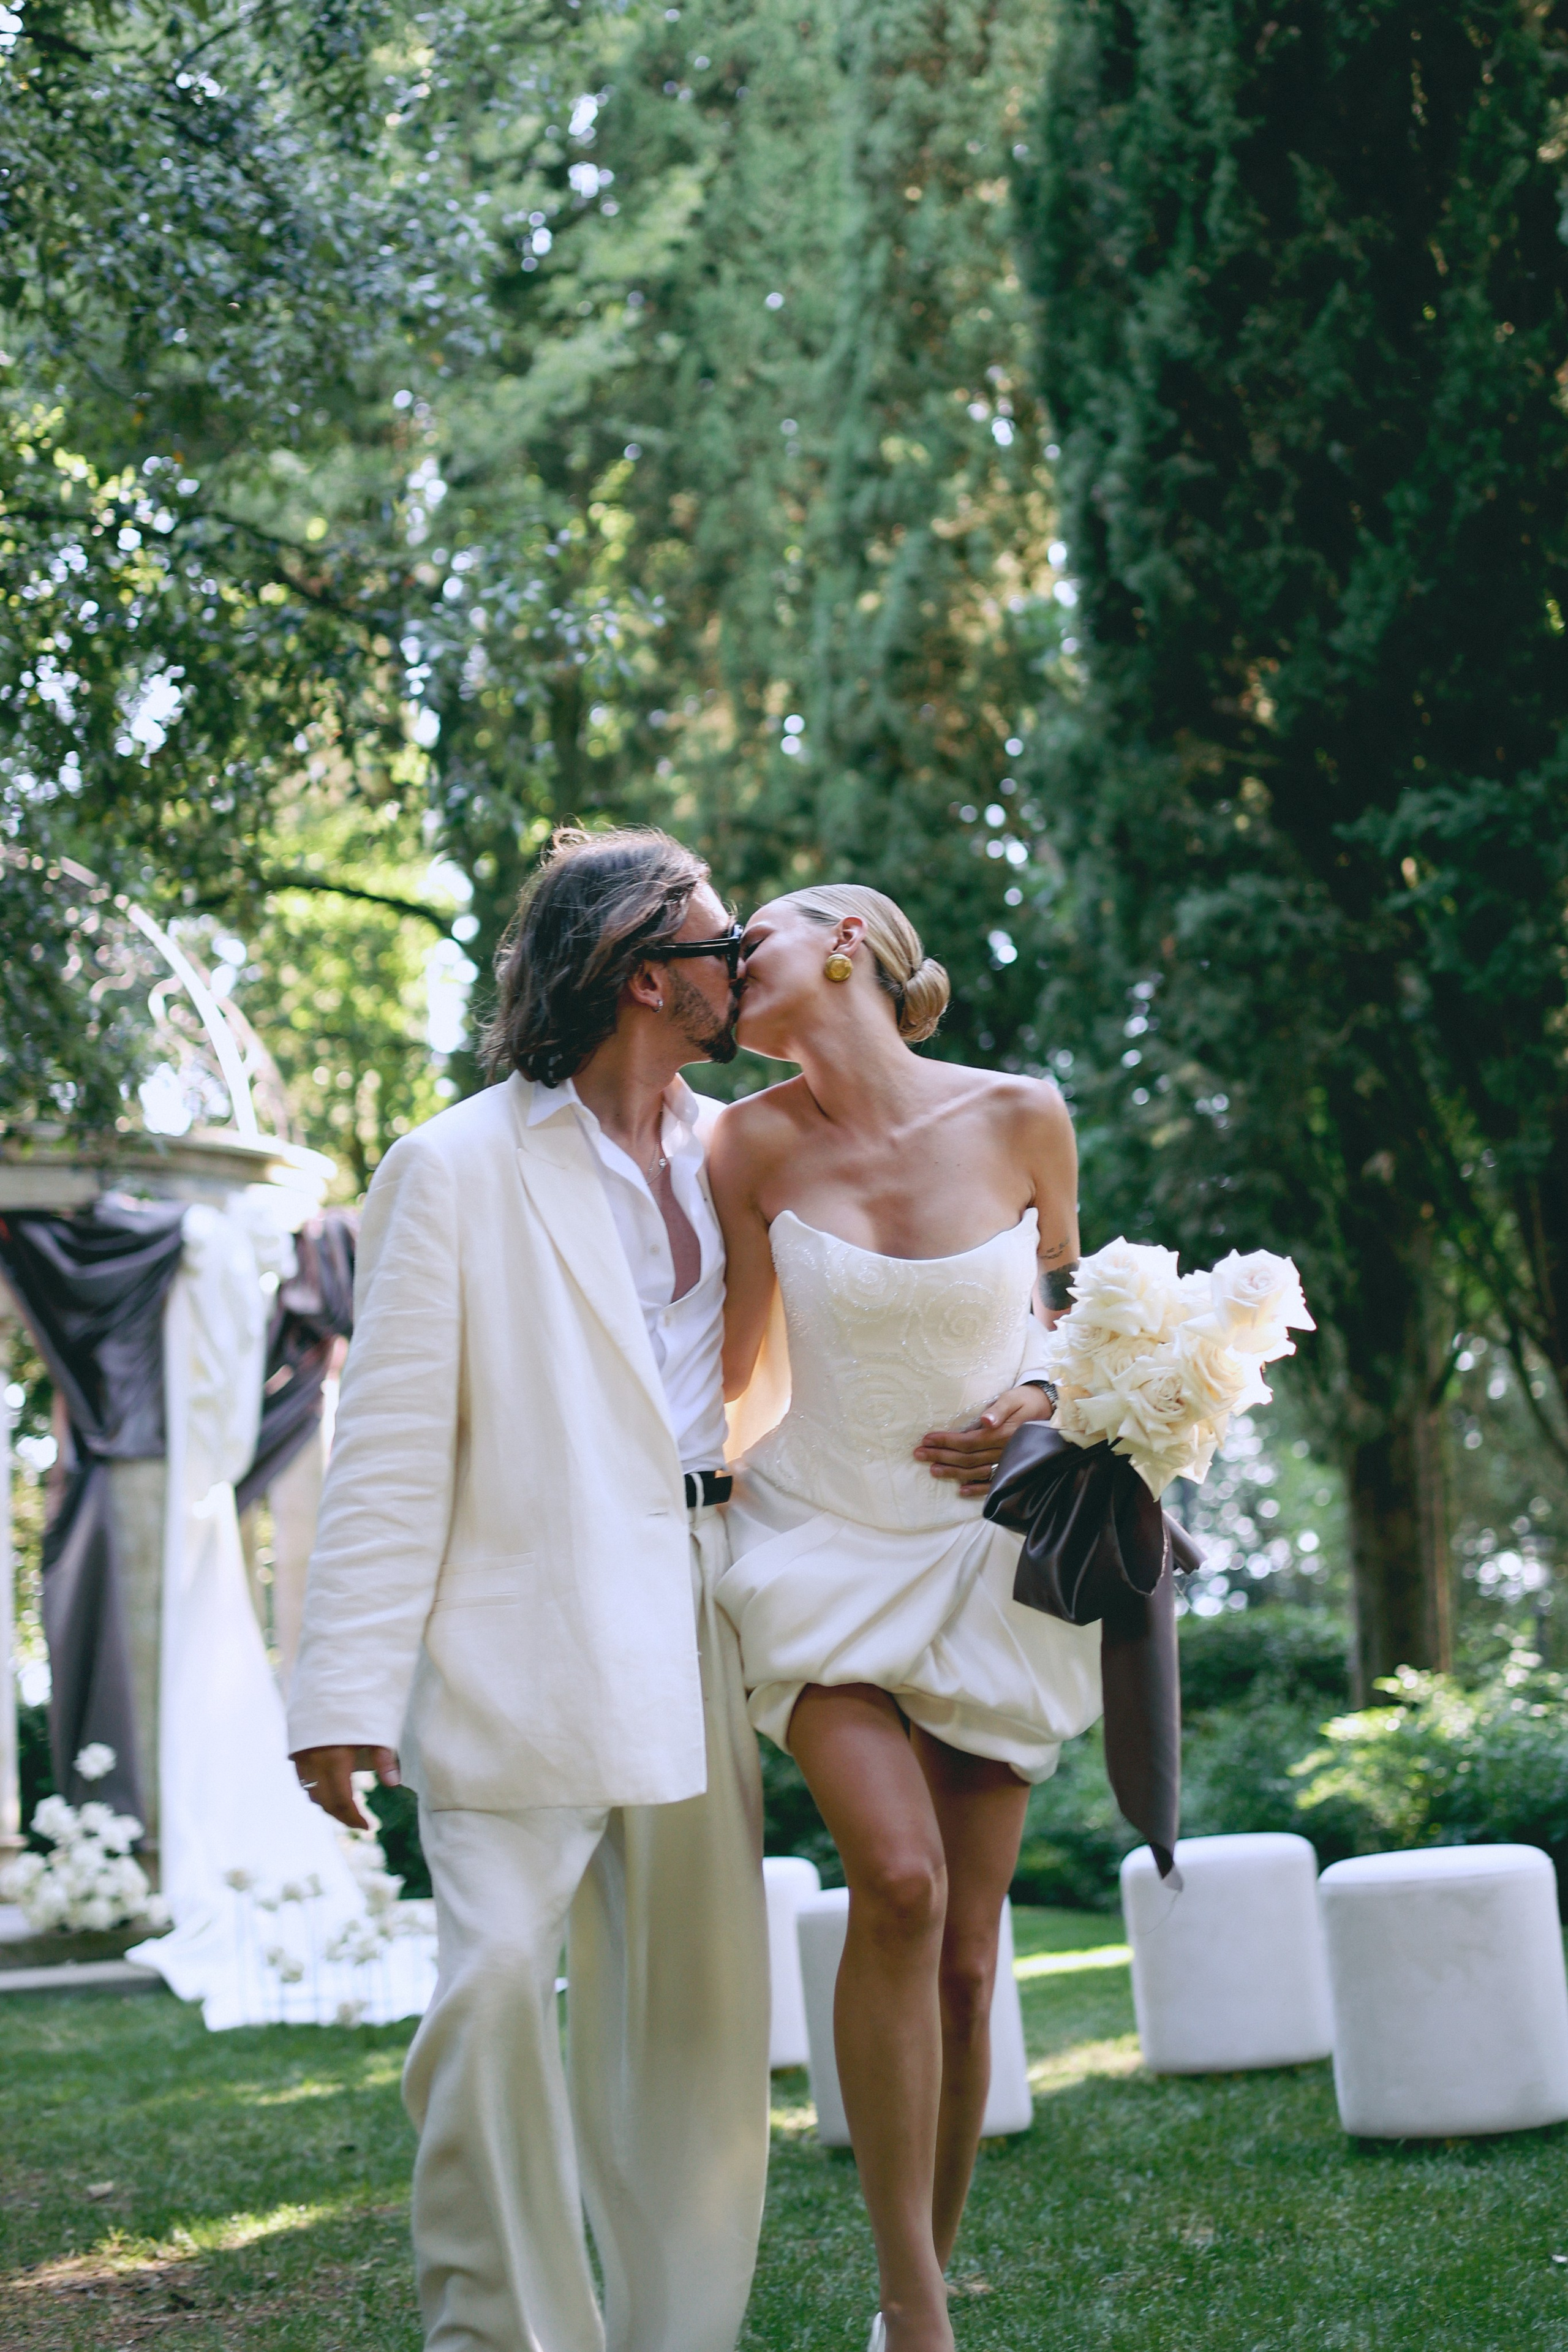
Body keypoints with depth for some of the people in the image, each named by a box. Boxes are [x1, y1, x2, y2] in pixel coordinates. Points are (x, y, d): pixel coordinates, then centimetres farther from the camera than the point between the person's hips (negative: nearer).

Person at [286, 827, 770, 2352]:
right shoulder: (455, 1170, -3)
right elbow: (389, 1452, -7)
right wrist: (349, 1689, -13)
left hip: (694, 1638, 6)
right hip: (521, 1643, -5)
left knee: (695, 2006, 8)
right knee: (496, 1986, -11)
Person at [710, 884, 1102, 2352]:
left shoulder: (1021, 1118, -6)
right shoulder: (758, 1142, -5)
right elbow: (727, 1365, 6)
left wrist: (1045, 1404, -5)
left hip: (985, 1553, 1)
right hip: (822, 1541, -1)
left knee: (962, 1956, 1)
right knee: (898, 1884, -21)